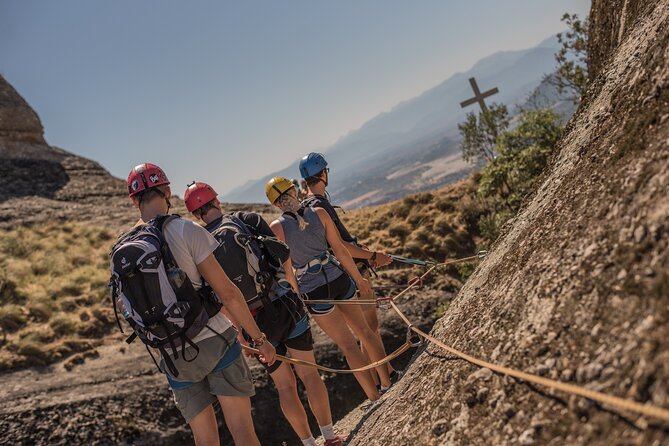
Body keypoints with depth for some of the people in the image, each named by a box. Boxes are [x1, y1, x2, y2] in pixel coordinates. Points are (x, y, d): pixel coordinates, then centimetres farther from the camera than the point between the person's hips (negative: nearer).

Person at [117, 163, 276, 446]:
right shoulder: (186, 230, -11)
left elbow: (128, 308, 9)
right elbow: (226, 292, -11)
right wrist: (259, 338, -3)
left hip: (174, 357, 4)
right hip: (216, 341, -4)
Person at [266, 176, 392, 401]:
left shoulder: (276, 227, -11)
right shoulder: (319, 213, -5)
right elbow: (340, 249, -1)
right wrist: (359, 278, 10)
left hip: (313, 288, -2)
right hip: (338, 278, 3)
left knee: (347, 344, 7)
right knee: (363, 330, 21)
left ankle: (375, 398, 14)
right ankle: (388, 381, 31)